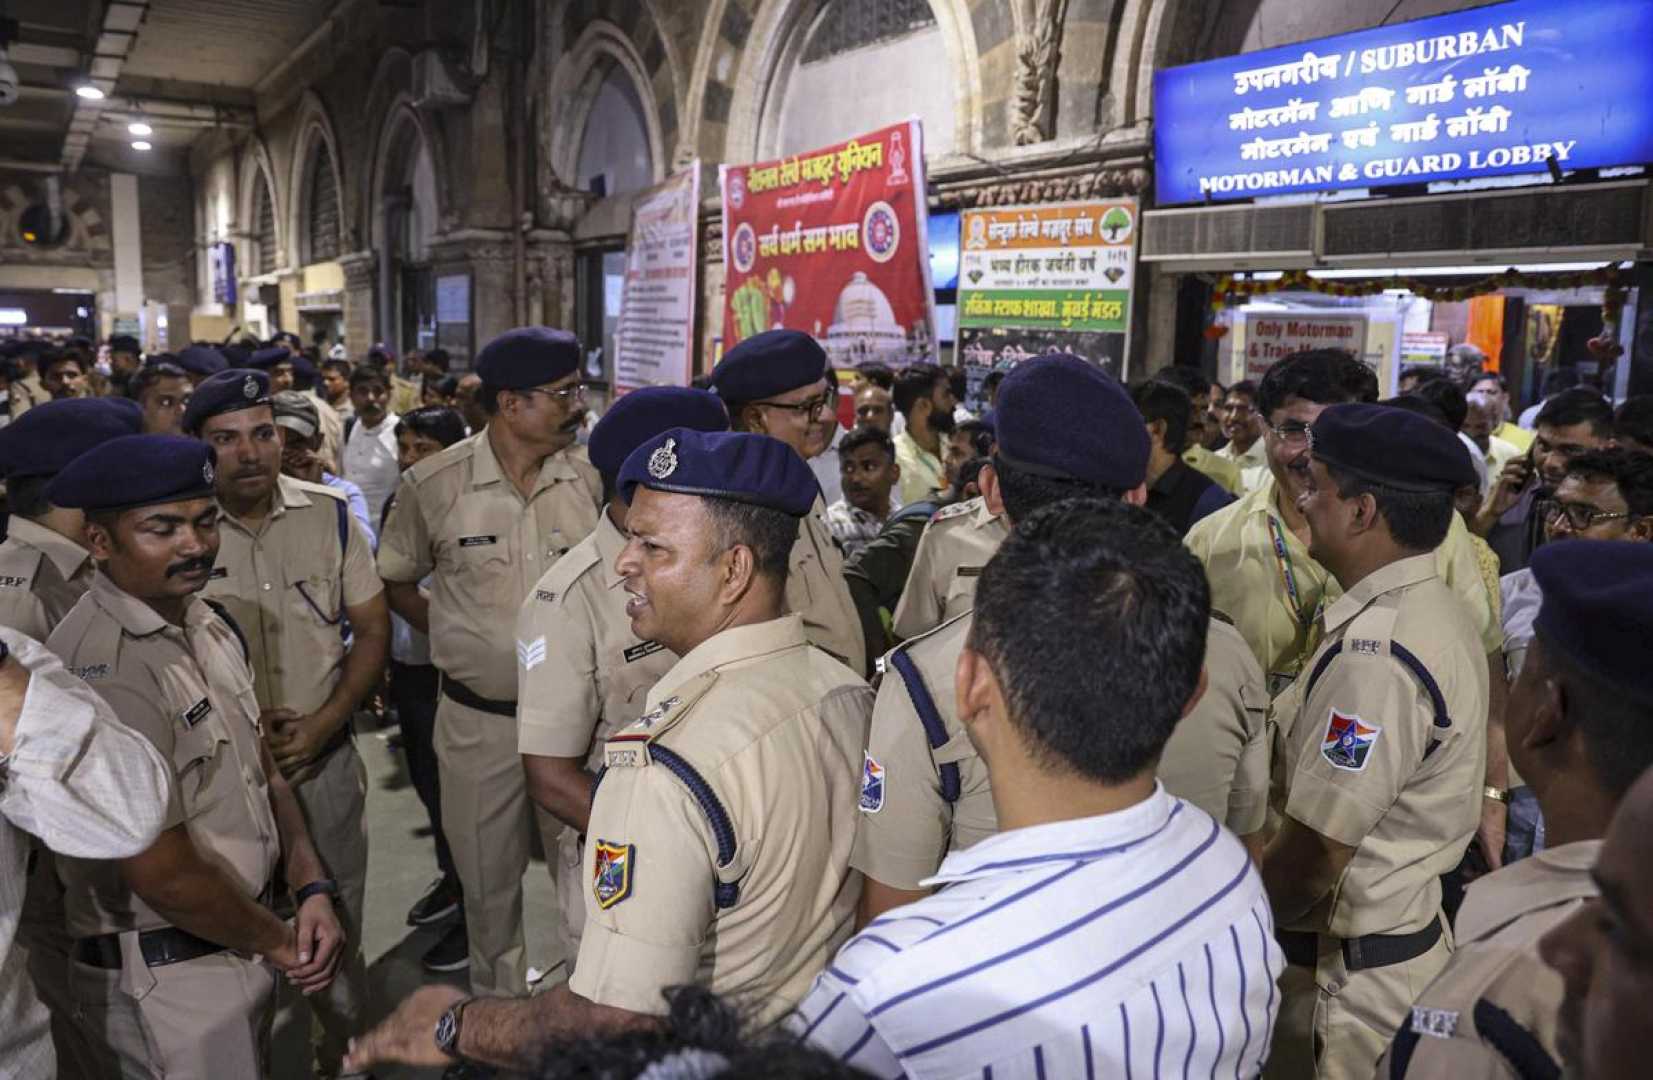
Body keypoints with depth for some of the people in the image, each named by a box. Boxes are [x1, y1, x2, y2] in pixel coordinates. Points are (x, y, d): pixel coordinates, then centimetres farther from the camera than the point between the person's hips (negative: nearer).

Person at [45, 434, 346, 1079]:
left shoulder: (204, 622, 3)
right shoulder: (105, 670, -25)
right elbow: (166, 877, -24)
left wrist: (311, 889, -5)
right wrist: (279, 942, -10)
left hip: (240, 947, 8)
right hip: (167, 975, -8)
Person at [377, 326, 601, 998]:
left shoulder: (593, 477, -5)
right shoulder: (434, 485, -7)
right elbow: (394, 582, 8)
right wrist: (451, 635, -1)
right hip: (478, 718, 0)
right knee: (488, 879, 17)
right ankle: (497, 986, 41)